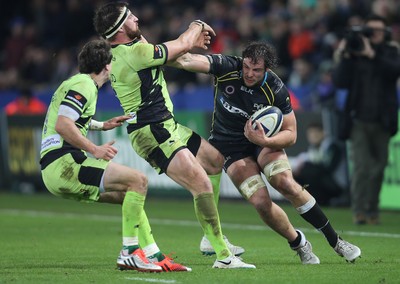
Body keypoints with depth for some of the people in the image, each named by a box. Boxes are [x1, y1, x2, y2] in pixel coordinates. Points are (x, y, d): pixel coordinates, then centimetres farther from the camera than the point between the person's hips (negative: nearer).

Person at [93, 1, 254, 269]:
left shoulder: (121, 54, 10)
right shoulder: (135, 53, -22)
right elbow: (182, 45, -9)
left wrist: (191, 42, 19)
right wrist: (197, 25, 12)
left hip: (167, 125, 11)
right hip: (153, 134, -11)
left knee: (217, 163, 20)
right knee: (203, 185, -18)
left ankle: (212, 238, 25)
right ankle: (223, 256, -17)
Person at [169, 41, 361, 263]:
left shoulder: (276, 89, -20)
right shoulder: (227, 67, -19)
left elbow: (291, 134, -13)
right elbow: (188, 61, -31)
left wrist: (265, 141, -31)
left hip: (264, 139, 0)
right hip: (230, 144, 0)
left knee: (286, 183, -26)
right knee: (261, 202, -18)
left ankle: (335, 240, -12)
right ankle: (299, 244, 6)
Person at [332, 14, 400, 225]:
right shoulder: (354, 54, 3)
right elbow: (339, 82, -6)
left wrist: (371, 55, -23)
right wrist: (345, 57, -16)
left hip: (381, 122, 2)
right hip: (358, 120, -2)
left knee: (378, 168, 6)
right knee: (360, 166, -13)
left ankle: (372, 211, 17)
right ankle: (359, 210, -13)